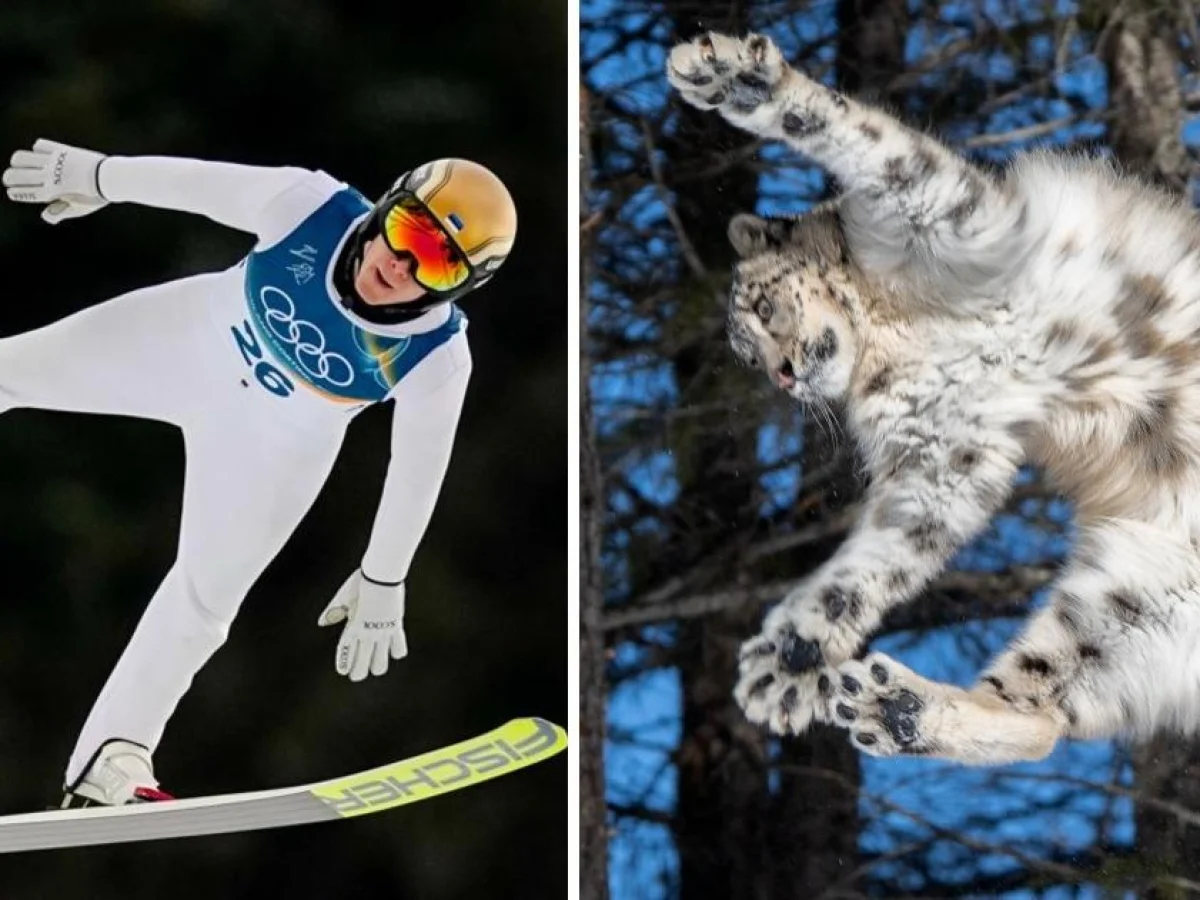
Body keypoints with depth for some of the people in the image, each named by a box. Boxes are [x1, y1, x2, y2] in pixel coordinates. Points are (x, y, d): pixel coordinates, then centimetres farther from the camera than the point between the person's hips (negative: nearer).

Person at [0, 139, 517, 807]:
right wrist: (97, 177, -4)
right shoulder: (310, 205, -33)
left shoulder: (437, 359, -31)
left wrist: (382, 584, -5)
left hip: (273, 446, 0)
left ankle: (110, 760, 24)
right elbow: (198, 183, -16)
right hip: (181, 339, 1)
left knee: (207, 596, 7)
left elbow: (418, 472, -16)